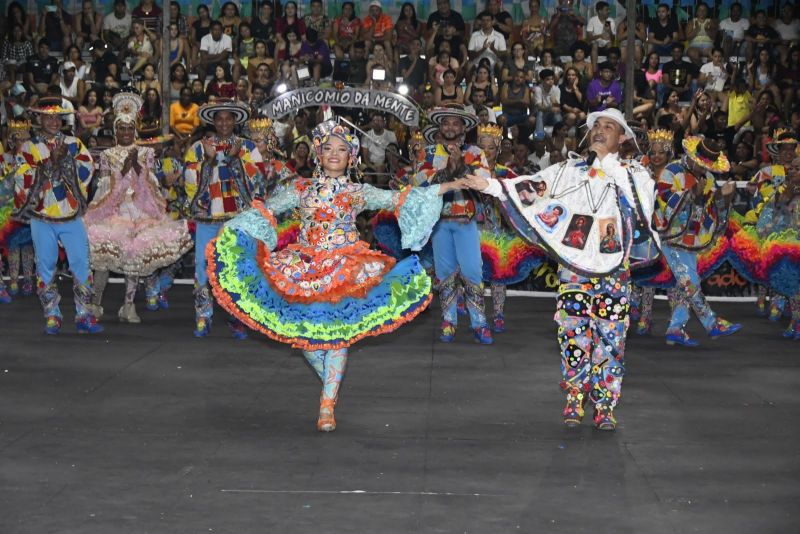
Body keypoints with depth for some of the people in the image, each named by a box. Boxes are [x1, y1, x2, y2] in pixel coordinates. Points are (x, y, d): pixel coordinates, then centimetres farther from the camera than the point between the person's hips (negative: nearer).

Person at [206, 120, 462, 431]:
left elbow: (398, 200, 1)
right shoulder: (301, 189, 9)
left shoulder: (358, 192, 5)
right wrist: (232, 231, -2)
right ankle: (330, 380, 23)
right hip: (306, 267, 2)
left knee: (338, 332, -8)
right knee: (304, 330, -3)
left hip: (345, 269, -2)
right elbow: (266, 210, 9)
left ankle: (327, 405, -7)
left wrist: (451, 186, -6)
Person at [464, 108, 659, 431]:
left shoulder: (633, 173, 5)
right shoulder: (570, 170, 10)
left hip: (613, 271, -1)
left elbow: (639, 200, -15)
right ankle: (574, 403, 13)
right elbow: (530, 185, 6)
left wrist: (610, 164, -13)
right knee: (573, 335, 1)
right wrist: (491, 186, -3)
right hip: (574, 266, 1)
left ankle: (605, 407, 10)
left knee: (610, 338, 1)